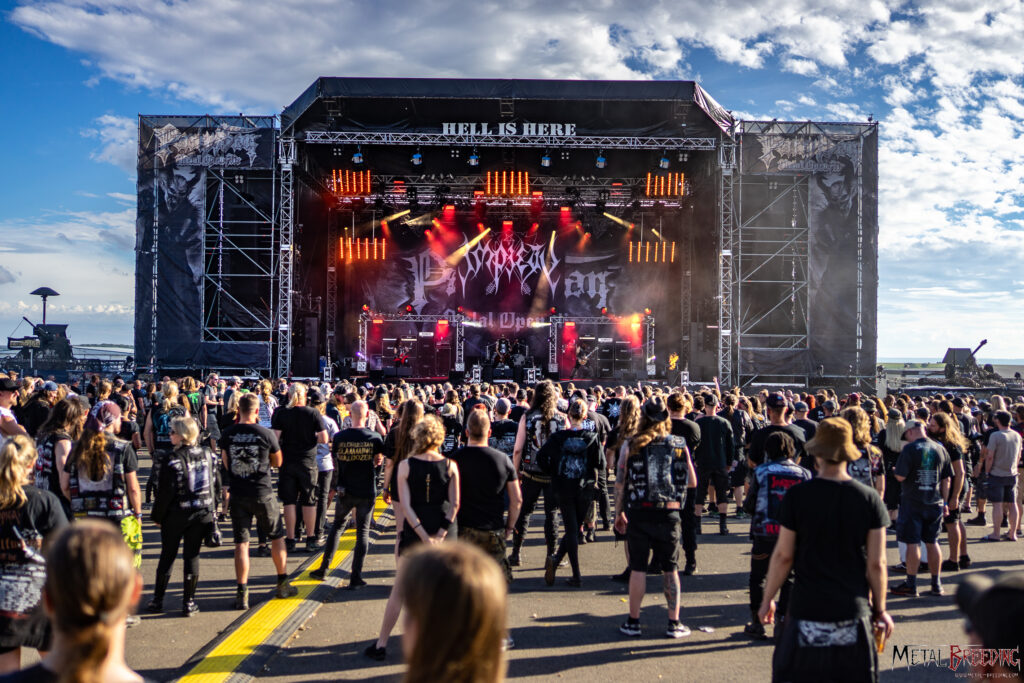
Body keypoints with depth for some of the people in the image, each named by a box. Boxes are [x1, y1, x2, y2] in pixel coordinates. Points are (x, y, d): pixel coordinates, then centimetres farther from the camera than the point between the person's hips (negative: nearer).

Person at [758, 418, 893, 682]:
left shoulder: (797, 495, -9)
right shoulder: (870, 499, -4)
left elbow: (783, 556, -5)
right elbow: (876, 564, -1)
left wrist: (767, 599, 8)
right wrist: (880, 609, 11)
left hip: (806, 610, -2)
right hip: (853, 611, 2)